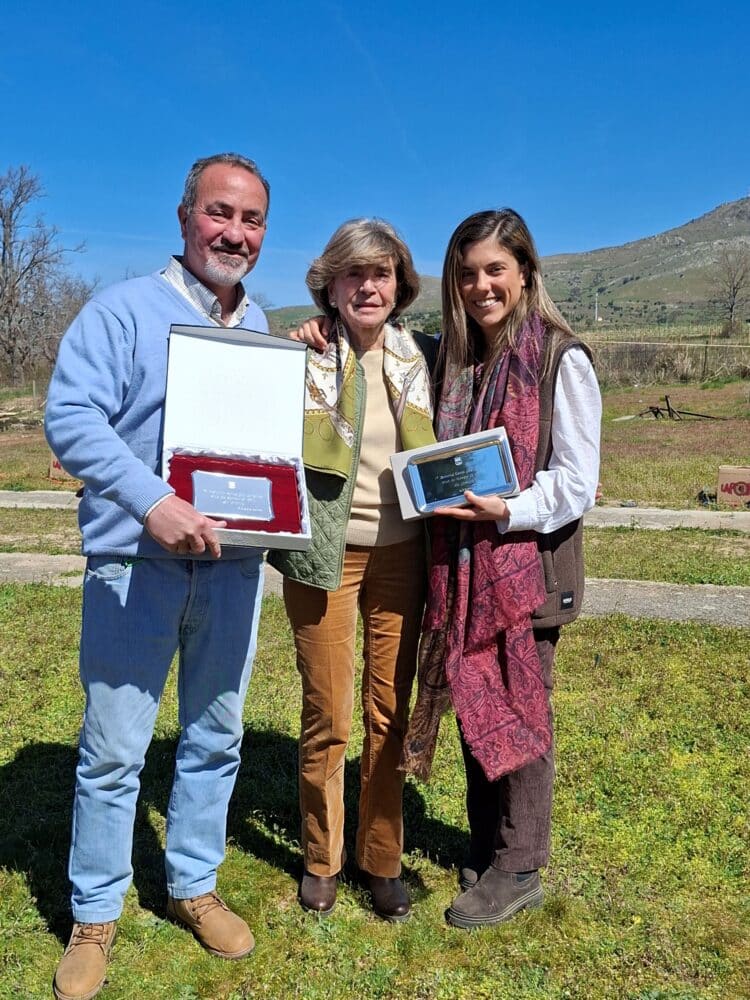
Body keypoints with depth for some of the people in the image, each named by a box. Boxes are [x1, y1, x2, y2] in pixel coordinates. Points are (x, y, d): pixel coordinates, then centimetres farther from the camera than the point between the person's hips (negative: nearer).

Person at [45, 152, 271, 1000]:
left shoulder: (261, 329, 13)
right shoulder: (123, 310, -5)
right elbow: (70, 416, -16)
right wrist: (151, 501, -28)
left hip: (232, 565, 5)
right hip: (135, 565, -5)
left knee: (215, 738, 14)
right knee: (113, 748, 4)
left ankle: (193, 886, 34)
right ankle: (94, 916, 24)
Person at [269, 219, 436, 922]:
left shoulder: (419, 358, 6)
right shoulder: (301, 356, -4)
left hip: (399, 553, 3)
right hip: (325, 553, -2)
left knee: (389, 713, 9)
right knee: (326, 716, 7)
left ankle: (382, 856, 28)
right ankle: (320, 857, 28)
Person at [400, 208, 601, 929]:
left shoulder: (561, 360, -9)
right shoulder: (453, 357, 9)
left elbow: (577, 482, -10)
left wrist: (508, 511, -24)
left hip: (528, 562, -5)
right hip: (462, 564, 6)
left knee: (518, 715, 5)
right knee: (473, 709, 14)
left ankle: (517, 872, 23)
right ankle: (484, 849, 33)